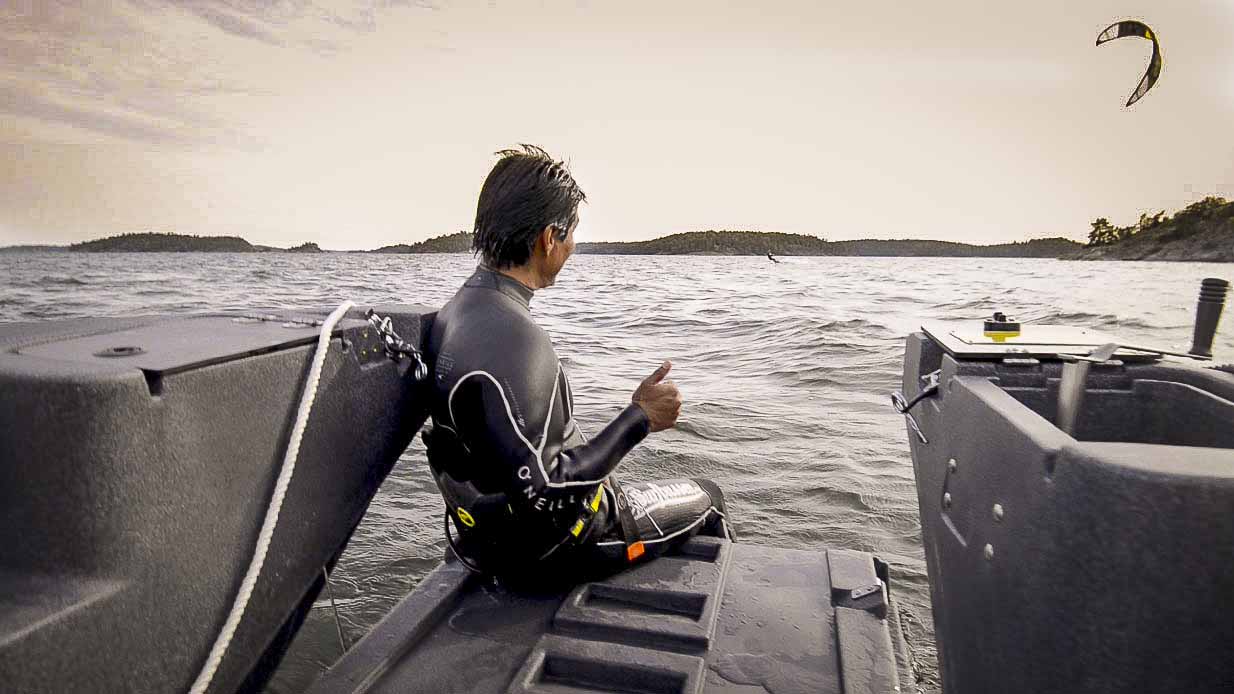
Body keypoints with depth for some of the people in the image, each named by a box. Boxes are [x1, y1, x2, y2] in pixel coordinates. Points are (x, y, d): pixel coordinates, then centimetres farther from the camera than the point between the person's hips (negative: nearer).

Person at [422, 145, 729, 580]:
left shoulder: (457, 311, -3)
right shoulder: (513, 340, -34)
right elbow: (542, 495, -32)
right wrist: (638, 419, -24)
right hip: (556, 546, -8)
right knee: (707, 499, 14)